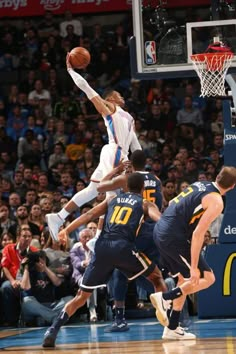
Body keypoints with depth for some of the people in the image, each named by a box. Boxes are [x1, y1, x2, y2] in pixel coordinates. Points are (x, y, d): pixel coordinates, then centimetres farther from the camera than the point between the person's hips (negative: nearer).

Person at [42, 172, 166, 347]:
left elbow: (89, 216, 16)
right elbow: (160, 219, -2)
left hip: (102, 247, 3)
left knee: (82, 296, 10)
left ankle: (53, 330, -6)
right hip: (123, 247, -3)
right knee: (156, 276, 20)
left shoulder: (112, 200, 28)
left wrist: (66, 230, 10)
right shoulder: (145, 204, 19)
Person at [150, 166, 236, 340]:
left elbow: (174, 204, 23)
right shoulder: (216, 202, -12)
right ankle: (164, 297, -11)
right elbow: (198, 234, -19)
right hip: (174, 237, -9)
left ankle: (172, 328, 20)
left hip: (160, 230, 9)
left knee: (186, 279, 21)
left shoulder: (200, 184, 12)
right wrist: (194, 267, -18)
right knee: (207, 278, -1)